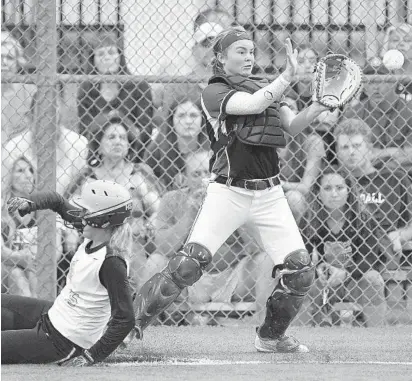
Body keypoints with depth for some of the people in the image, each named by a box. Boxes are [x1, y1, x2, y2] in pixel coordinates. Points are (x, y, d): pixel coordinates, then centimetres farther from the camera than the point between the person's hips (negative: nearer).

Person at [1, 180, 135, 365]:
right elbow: (57, 201, 10)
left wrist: (93, 356, -23)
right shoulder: (92, 237, -4)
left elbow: (124, 320, -29)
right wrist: (28, 202, -10)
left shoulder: (111, 263, -29)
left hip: (62, 342, -10)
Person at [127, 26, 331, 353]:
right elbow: (253, 104, -19)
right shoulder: (214, 92, -2)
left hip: (269, 194, 5)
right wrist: (288, 75, -21)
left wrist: (318, 107, -12)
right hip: (228, 192, -5)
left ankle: (272, 336, 18)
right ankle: (131, 323, -3)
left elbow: (293, 126, 5)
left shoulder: (264, 87, 16)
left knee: (300, 270, -4)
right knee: (188, 265, -16)